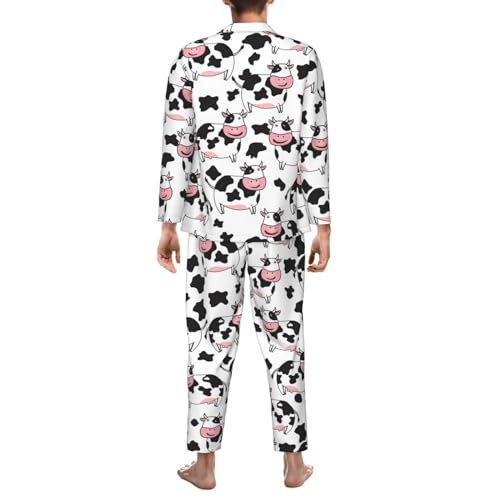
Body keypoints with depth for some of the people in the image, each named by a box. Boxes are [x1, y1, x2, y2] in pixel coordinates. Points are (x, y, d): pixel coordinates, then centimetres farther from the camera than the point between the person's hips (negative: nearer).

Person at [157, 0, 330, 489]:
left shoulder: (193, 57, -2)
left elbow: (176, 147, -2)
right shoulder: (301, 57, -3)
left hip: (212, 224, 0)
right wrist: (323, 227, 2)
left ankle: (204, 464, 17)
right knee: (283, 339, 10)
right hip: (277, 227, 0)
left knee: (210, 339, 9)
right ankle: (293, 462, 19)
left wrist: (169, 224, 6)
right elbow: (314, 150, -4)